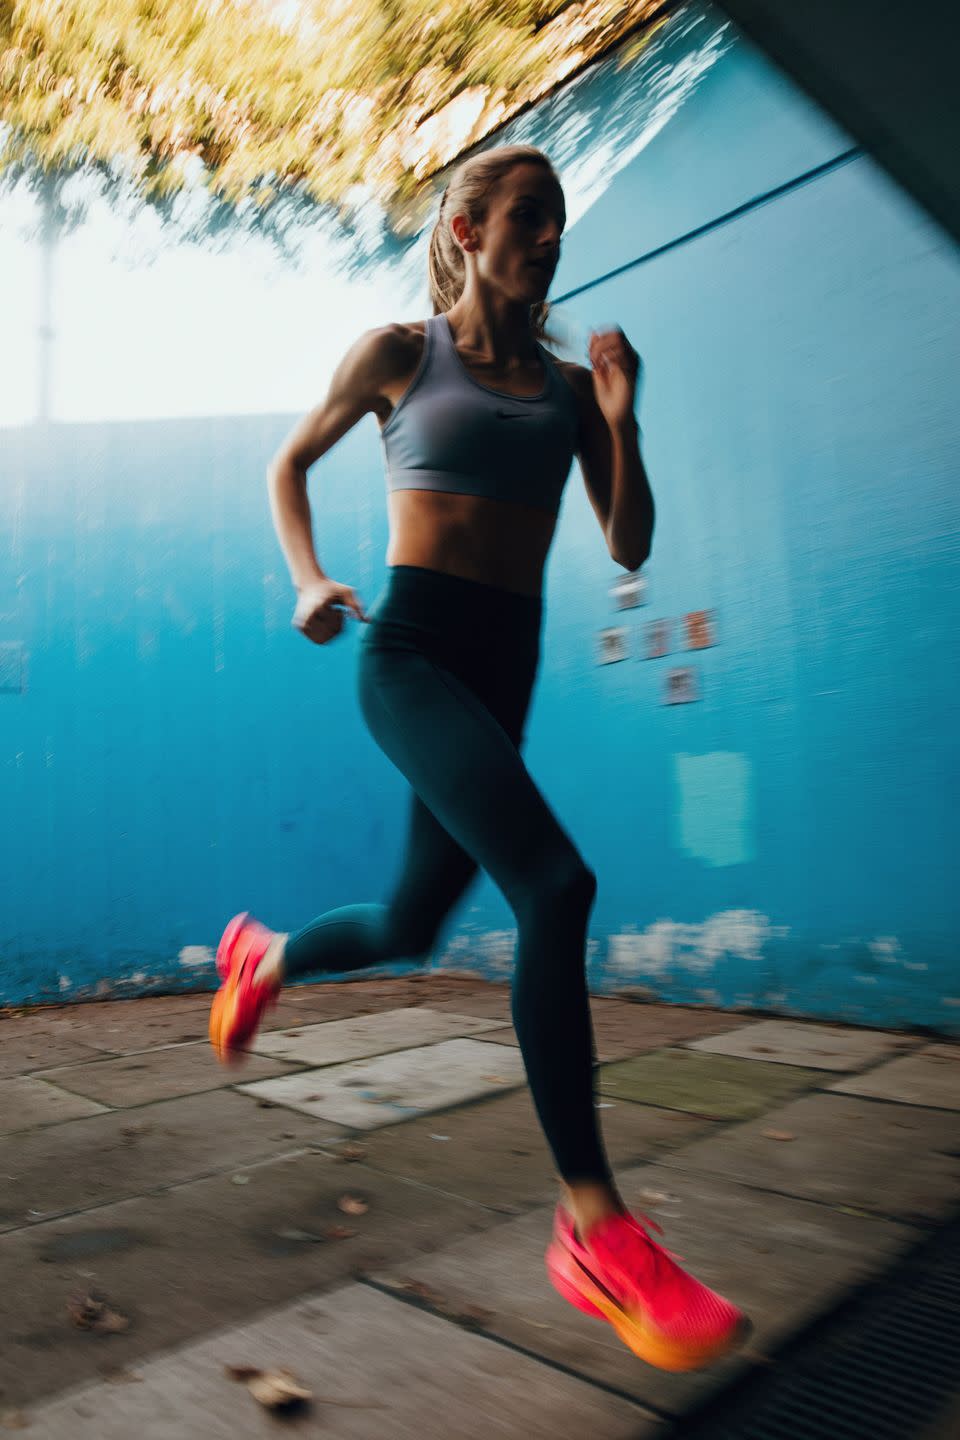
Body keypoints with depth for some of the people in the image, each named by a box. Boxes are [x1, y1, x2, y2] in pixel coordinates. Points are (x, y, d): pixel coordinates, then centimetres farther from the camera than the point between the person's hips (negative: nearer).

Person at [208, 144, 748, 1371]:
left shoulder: (571, 385, 15)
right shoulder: (399, 352, 6)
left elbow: (630, 548, 10)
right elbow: (291, 462, 17)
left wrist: (621, 421, -2)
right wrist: (309, 581, 1)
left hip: (507, 669, 6)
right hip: (410, 649, -5)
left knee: (409, 927, 13)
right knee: (555, 882, -26)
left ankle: (263, 955, 45)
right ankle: (593, 1227, -15)